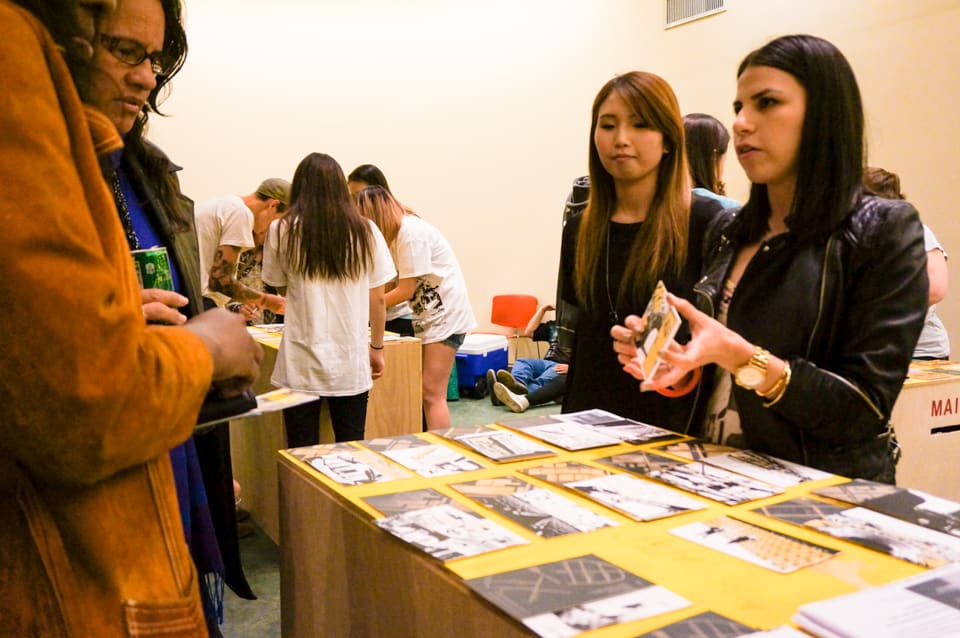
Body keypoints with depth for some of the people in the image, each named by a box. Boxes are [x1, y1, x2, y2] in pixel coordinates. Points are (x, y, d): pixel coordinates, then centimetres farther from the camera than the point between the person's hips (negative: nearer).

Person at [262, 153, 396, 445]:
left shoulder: (282, 231, -3)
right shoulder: (365, 231, 0)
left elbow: (280, 286, 11)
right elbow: (377, 298, 3)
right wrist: (377, 347, 14)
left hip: (301, 364, -1)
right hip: (351, 364, 1)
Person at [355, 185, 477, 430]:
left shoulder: (411, 233, -17)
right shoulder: (396, 234, 11)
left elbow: (406, 290, -17)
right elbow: (390, 283, 6)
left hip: (445, 314, -9)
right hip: (428, 315, 9)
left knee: (432, 393, -11)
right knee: (428, 392, 7)